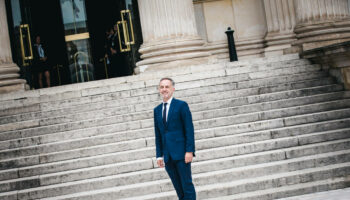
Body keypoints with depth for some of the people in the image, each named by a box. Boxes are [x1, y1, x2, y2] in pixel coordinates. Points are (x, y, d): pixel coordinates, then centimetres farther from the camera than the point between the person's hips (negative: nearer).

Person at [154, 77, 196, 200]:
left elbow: (189, 129, -6)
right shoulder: (157, 110, 14)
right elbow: (158, 135, 15)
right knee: (179, 189, 7)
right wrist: (159, 155, 10)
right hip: (167, 156, 5)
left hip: (181, 153, -5)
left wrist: (189, 151, -13)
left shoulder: (181, 105, -1)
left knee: (187, 186, -3)